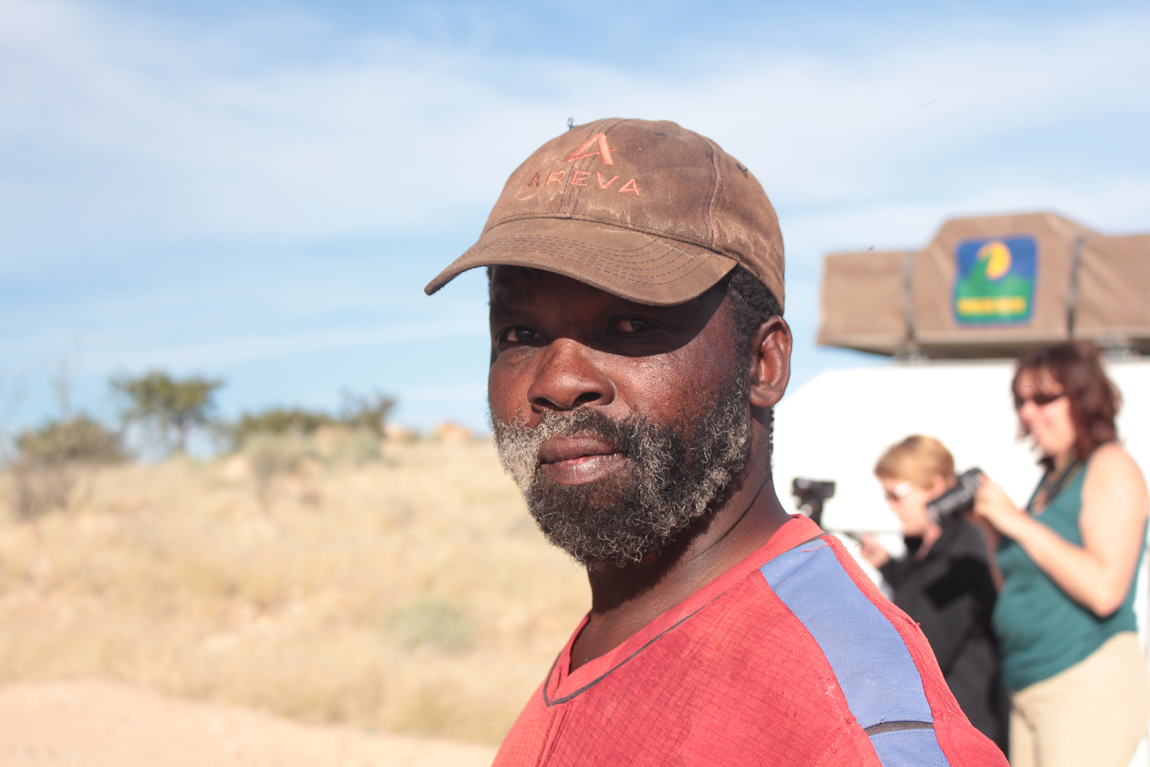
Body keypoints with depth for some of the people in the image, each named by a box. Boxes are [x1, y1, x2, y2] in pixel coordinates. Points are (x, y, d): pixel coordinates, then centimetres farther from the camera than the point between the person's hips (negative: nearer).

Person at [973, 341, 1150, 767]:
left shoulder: (1111, 466, -6)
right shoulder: (1052, 478, 17)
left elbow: (1104, 589, -19)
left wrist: (1019, 523, -14)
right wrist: (995, 529, 4)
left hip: (1090, 684, -8)